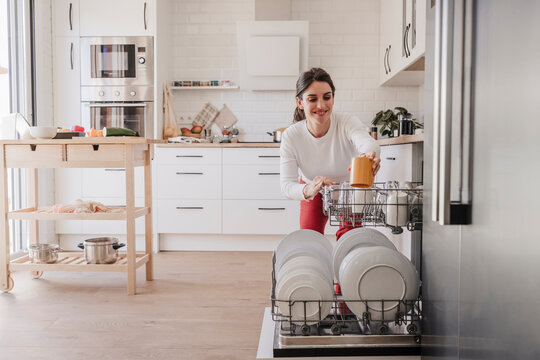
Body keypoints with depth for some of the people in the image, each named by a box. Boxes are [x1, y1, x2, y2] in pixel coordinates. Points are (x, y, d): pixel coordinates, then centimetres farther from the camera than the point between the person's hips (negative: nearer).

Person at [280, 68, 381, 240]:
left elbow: (367, 141, -53)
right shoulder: (291, 136, -28)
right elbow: (286, 184, -34)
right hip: (313, 192, 1)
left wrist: (370, 155, -79)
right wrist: (308, 190, -57)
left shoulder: (347, 122, -31)